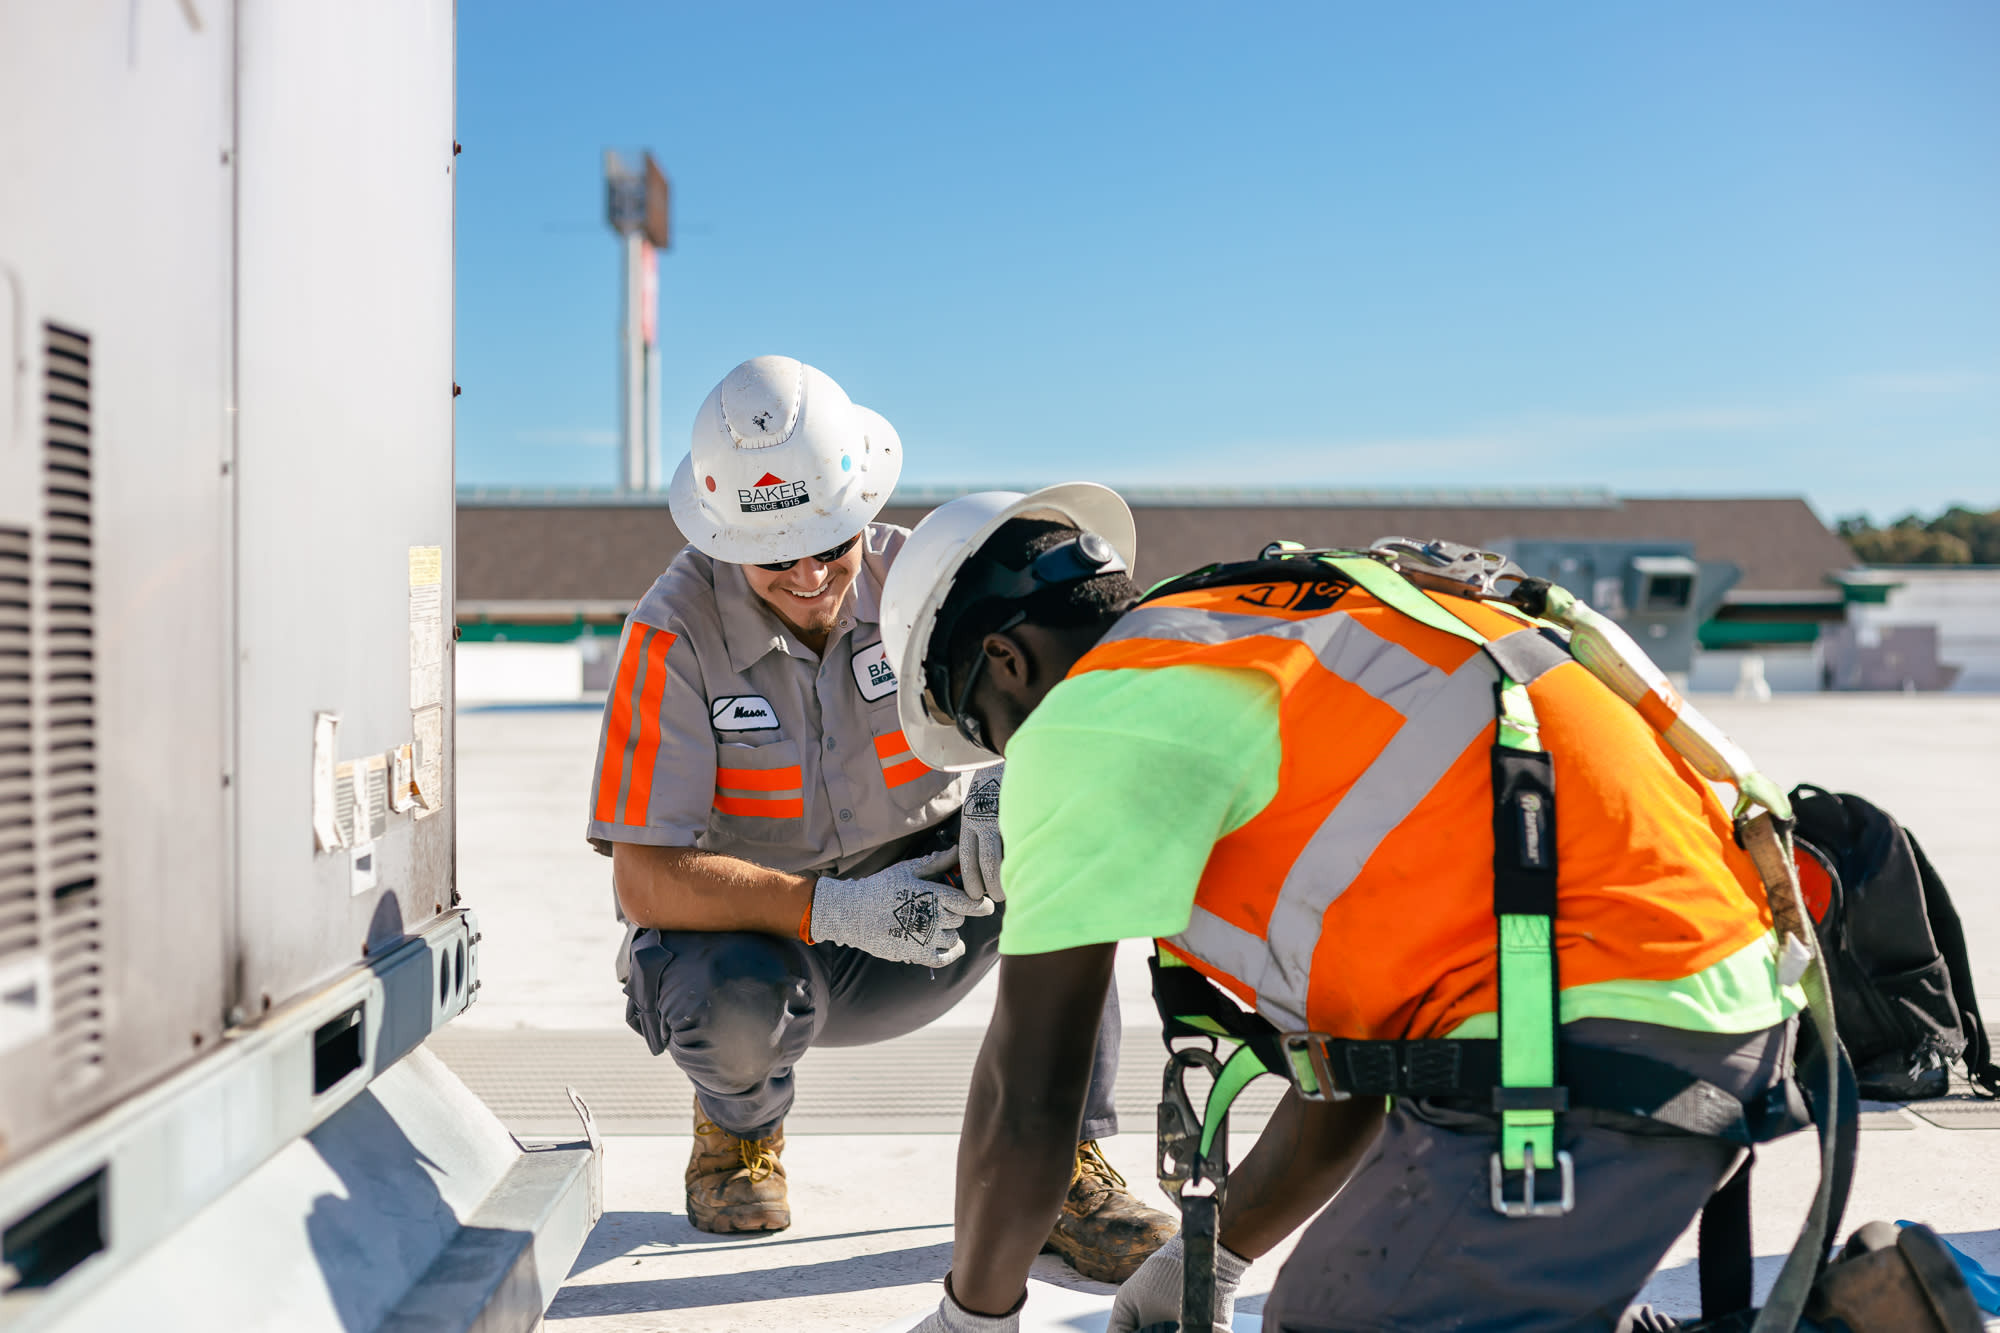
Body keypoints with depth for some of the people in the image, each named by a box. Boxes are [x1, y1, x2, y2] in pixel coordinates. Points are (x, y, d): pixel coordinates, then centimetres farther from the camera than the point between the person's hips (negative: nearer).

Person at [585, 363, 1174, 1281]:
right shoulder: (673, 632, -20)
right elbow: (646, 879, -22)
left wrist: (1011, 784, -39)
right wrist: (834, 909, -34)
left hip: (918, 933, 2)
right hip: (750, 930, -2)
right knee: (735, 1003, -36)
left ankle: (1064, 1167, -13)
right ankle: (739, 1126, 4)